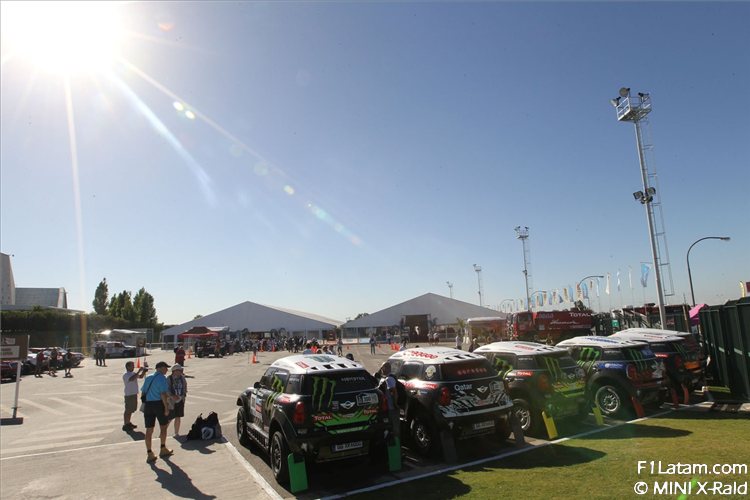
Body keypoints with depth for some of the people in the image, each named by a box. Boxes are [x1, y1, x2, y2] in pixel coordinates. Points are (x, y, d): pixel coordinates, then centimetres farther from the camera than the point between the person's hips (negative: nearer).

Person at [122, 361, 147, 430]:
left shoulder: (133, 373, 11)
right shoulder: (125, 375, -14)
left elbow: (141, 376, 17)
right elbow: (131, 379, -33)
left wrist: (144, 371, -1)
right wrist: (138, 371, -31)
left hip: (134, 394, 8)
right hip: (129, 395, -8)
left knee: (132, 409, 17)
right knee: (128, 410, -2)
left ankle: (128, 423, 29)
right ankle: (125, 425, 5)